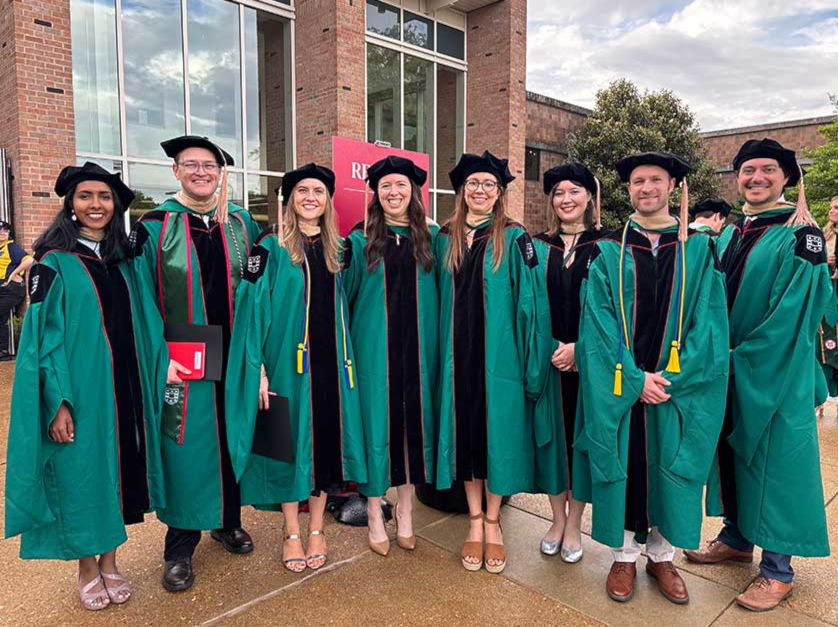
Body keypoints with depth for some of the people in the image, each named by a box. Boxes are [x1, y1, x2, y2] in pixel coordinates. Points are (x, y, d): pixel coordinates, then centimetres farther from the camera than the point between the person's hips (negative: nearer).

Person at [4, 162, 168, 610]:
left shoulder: (125, 261, 9)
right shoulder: (55, 262, -4)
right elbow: (44, 337, -9)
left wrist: (160, 372, 4)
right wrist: (58, 402, -15)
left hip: (125, 388, 4)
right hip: (79, 388, -4)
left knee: (117, 469, 12)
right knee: (81, 472, 6)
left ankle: (109, 563, 29)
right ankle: (87, 569, 26)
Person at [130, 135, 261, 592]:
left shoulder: (241, 223, 6)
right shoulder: (154, 226, -2)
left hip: (234, 359, 3)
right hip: (180, 364, -3)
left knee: (232, 439, 13)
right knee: (185, 446, 4)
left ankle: (228, 521, 34)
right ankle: (180, 547, 21)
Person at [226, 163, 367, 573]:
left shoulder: (334, 249, 10)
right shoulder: (272, 247, -4)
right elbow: (253, 308, -9)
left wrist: (348, 361, 9)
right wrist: (258, 369, -15)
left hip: (329, 362, 4)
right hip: (288, 360, -4)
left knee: (325, 440, 9)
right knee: (291, 443, 4)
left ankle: (317, 530, 25)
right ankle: (291, 534, 22)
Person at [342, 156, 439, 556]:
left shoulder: (430, 238, 7)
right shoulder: (360, 240, 2)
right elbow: (342, 292, 1)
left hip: (417, 349, 2)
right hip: (373, 348, -2)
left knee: (413, 420, 9)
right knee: (376, 422, 4)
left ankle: (405, 512, 27)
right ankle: (374, 517, 21)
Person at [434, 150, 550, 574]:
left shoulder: (514, 239, -3)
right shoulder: (444, 238, 8)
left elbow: (529, 302, -6)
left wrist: (532, 363, -11)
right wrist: (441, 351, 9)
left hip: (498, 355, -3)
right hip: (457, 355, 3)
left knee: (497, 432, 5)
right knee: (464, 432, 9)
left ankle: (492, 522, 23)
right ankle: (475, 521, 25)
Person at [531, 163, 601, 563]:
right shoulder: (538, 248, 5)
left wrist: (580, 348, -15)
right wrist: (551, 348, -9)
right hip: (547, 360, 2)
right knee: (552, 434, 9)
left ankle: (574, 524, 23)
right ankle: (558, 519, 26)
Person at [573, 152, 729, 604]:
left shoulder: (698, 250, 3)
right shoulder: (608, 250, 0)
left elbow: (708, 322, -3)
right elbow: (600, 323, -6)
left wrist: (669, 377, -13)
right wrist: (635, 378, -14)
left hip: (678, 387, 1)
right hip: (619, 386, -1)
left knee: (668, 467, 10)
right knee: (621, 465, 7)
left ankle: (662, 555, 30)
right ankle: (624, 556, 25)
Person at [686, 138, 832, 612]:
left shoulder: (799, 235, -11)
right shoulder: (730, 235, 9)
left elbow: (793, 313, -17)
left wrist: (741, 359, -14)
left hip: (775, 374, -6)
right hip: (730, 373, 6)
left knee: (774, 461, 3)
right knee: (733, 452, 15)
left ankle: (779, 569, 18)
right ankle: (737, 538, 33)